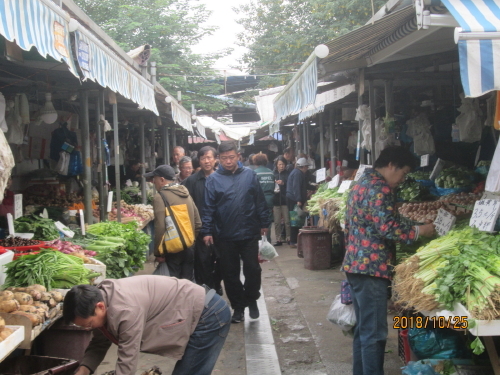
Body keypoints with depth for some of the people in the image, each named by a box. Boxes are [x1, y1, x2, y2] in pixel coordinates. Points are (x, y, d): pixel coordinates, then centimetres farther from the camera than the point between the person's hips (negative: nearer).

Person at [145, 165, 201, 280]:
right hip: (190, 248, 7)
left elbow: (160, 228, -19)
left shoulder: (160, 197, -13)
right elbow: (197, 223, 9)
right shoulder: (186, 193, 8)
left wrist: (158, 253, -12)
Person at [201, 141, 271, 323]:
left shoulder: (249, 175, 0)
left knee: (253, 270, 4)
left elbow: (260, 201, 4)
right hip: (225, 236, 0)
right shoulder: (213, 179, -3)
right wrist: (207, 231, -7)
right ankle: (238, 307, 23)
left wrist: (264, 223, 4)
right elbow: (208, 207, -3)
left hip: (249, 233, 0)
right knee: (230, 274, 8)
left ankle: (252, 300, 28)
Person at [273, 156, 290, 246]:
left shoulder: (287, 174, 3)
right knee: (277, 222, 3)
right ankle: (278, 239, 10)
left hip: (285, 200, -1)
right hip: (276, 200, 1)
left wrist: (283, 183, -19)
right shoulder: (273, 174, 5)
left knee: (287, 221, -2)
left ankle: (288, 238, 7)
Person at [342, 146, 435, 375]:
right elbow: (388, 228, -23)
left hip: (355, 264, 10)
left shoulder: (362, 183, 17)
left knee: (363, 329, 16)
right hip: (371, 268, -10)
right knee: (374, 333, -6)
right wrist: (419, 231, -12)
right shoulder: (380, 188, -14)